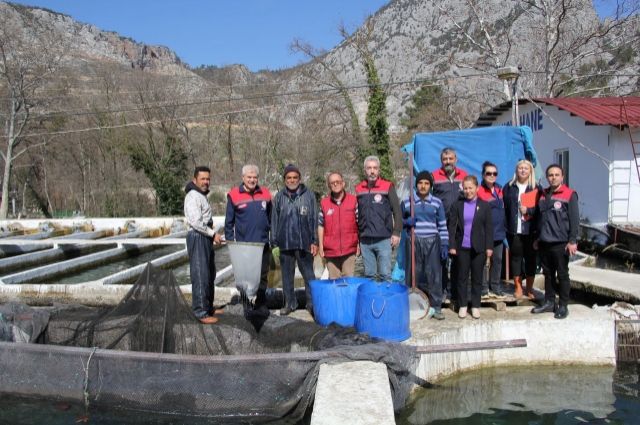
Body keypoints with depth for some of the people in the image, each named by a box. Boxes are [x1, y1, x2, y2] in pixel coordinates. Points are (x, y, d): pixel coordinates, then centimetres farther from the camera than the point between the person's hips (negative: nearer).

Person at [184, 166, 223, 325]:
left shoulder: (202, 195, 18)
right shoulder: (193, 196, -14)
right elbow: (196, 222, -22)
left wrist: (211, 235, 14)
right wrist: (213, 234, -16)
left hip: (206, 238, 11)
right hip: (197, 238, -11)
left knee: (209, 274, 17)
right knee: (200, 275, -9)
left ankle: (208, 307, 29)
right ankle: (201, 312, -5)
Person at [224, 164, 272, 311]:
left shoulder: (265, 194, 5)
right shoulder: (234, 195, -4)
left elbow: (270, 218, 14)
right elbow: (229, 221, 0)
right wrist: (229, 240, -3)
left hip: (263, 244, 3)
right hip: (243, 245, -3)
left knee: (263, 276, 12)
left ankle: (261, 304, 25)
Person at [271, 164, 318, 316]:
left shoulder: (308, 195, 1)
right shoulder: (279, 197, 8)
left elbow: (314, 219, 1)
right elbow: (274, 220, 10)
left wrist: (315, 241, -3)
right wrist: (274, 241, 4)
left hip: (304, 243, -2)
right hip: (285, 243, 3)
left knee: (309, 275, 2)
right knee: (287, 276, 11)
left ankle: (312, 303, 11)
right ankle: (289, 303, 23)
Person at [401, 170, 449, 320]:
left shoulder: (437, 203, 7)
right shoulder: (406, 202, 5)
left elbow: (442, 226, 8)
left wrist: (444, 245, 1)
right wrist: (406, 222, -8)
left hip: (432, 242, 0)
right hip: (414, 242, 0)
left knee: (434, 274, 0)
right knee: (413, 274, 2)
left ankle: (436, 307, 7)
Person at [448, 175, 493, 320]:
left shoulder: (484, 206, 3)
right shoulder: (457, 205, 4)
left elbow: (489, 227, 3)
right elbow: (452, 226, 3)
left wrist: (489, 247, -3)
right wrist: (452, 246, -3)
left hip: (478, 248, 0)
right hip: (462, 247, 1)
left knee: (477, 278, 6)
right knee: (461, 277, 6)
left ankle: (475, 306, 16)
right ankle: (462, 305, 16)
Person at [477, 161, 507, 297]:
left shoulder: (499, 190, 11)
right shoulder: (479, 191, -11)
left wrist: (504, 228, 16)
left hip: (499, 233, 7)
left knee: (498, 260, 11)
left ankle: (495, 286, 22)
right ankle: (483, 287, 8)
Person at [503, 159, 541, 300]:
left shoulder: (537, 188, 5)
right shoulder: (509, 187, 9)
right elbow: (505, 207, 7)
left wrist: (528, 210, -15)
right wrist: (507, 224, -1)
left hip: (530, 229, -1)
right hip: (513, 230, 1)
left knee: (530, 258, 4)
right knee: (516, 257, 4)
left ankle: (529, 288, 15)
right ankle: (518, 287, 13)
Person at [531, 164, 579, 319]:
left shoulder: (570, 194, -5)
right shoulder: (543, 195, 13)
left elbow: (574, 219, -9)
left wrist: (572, 241, -14)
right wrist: (537, 238, 17)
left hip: (561, 243, -6)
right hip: (544, 243, 6)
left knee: (562, 275, 2)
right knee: (548, 274, 13)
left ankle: (563, 306, 11)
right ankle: (549, 302, 23)